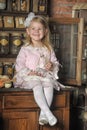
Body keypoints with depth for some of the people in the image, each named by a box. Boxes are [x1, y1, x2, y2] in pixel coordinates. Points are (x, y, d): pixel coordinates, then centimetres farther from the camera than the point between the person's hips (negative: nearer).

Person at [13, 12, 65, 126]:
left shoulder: (48, 49, 13)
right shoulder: (25, 49, 4)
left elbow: (56, 63, 18)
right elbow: (19, 65, 0)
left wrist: (52, 65, -6)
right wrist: (29, 72, -16)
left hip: (46, 76, 2)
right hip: (30, 78, -2)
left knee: (49, 85, -32)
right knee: (37, 86, -35)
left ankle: (43, 114, -32)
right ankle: (48, 113, -40)